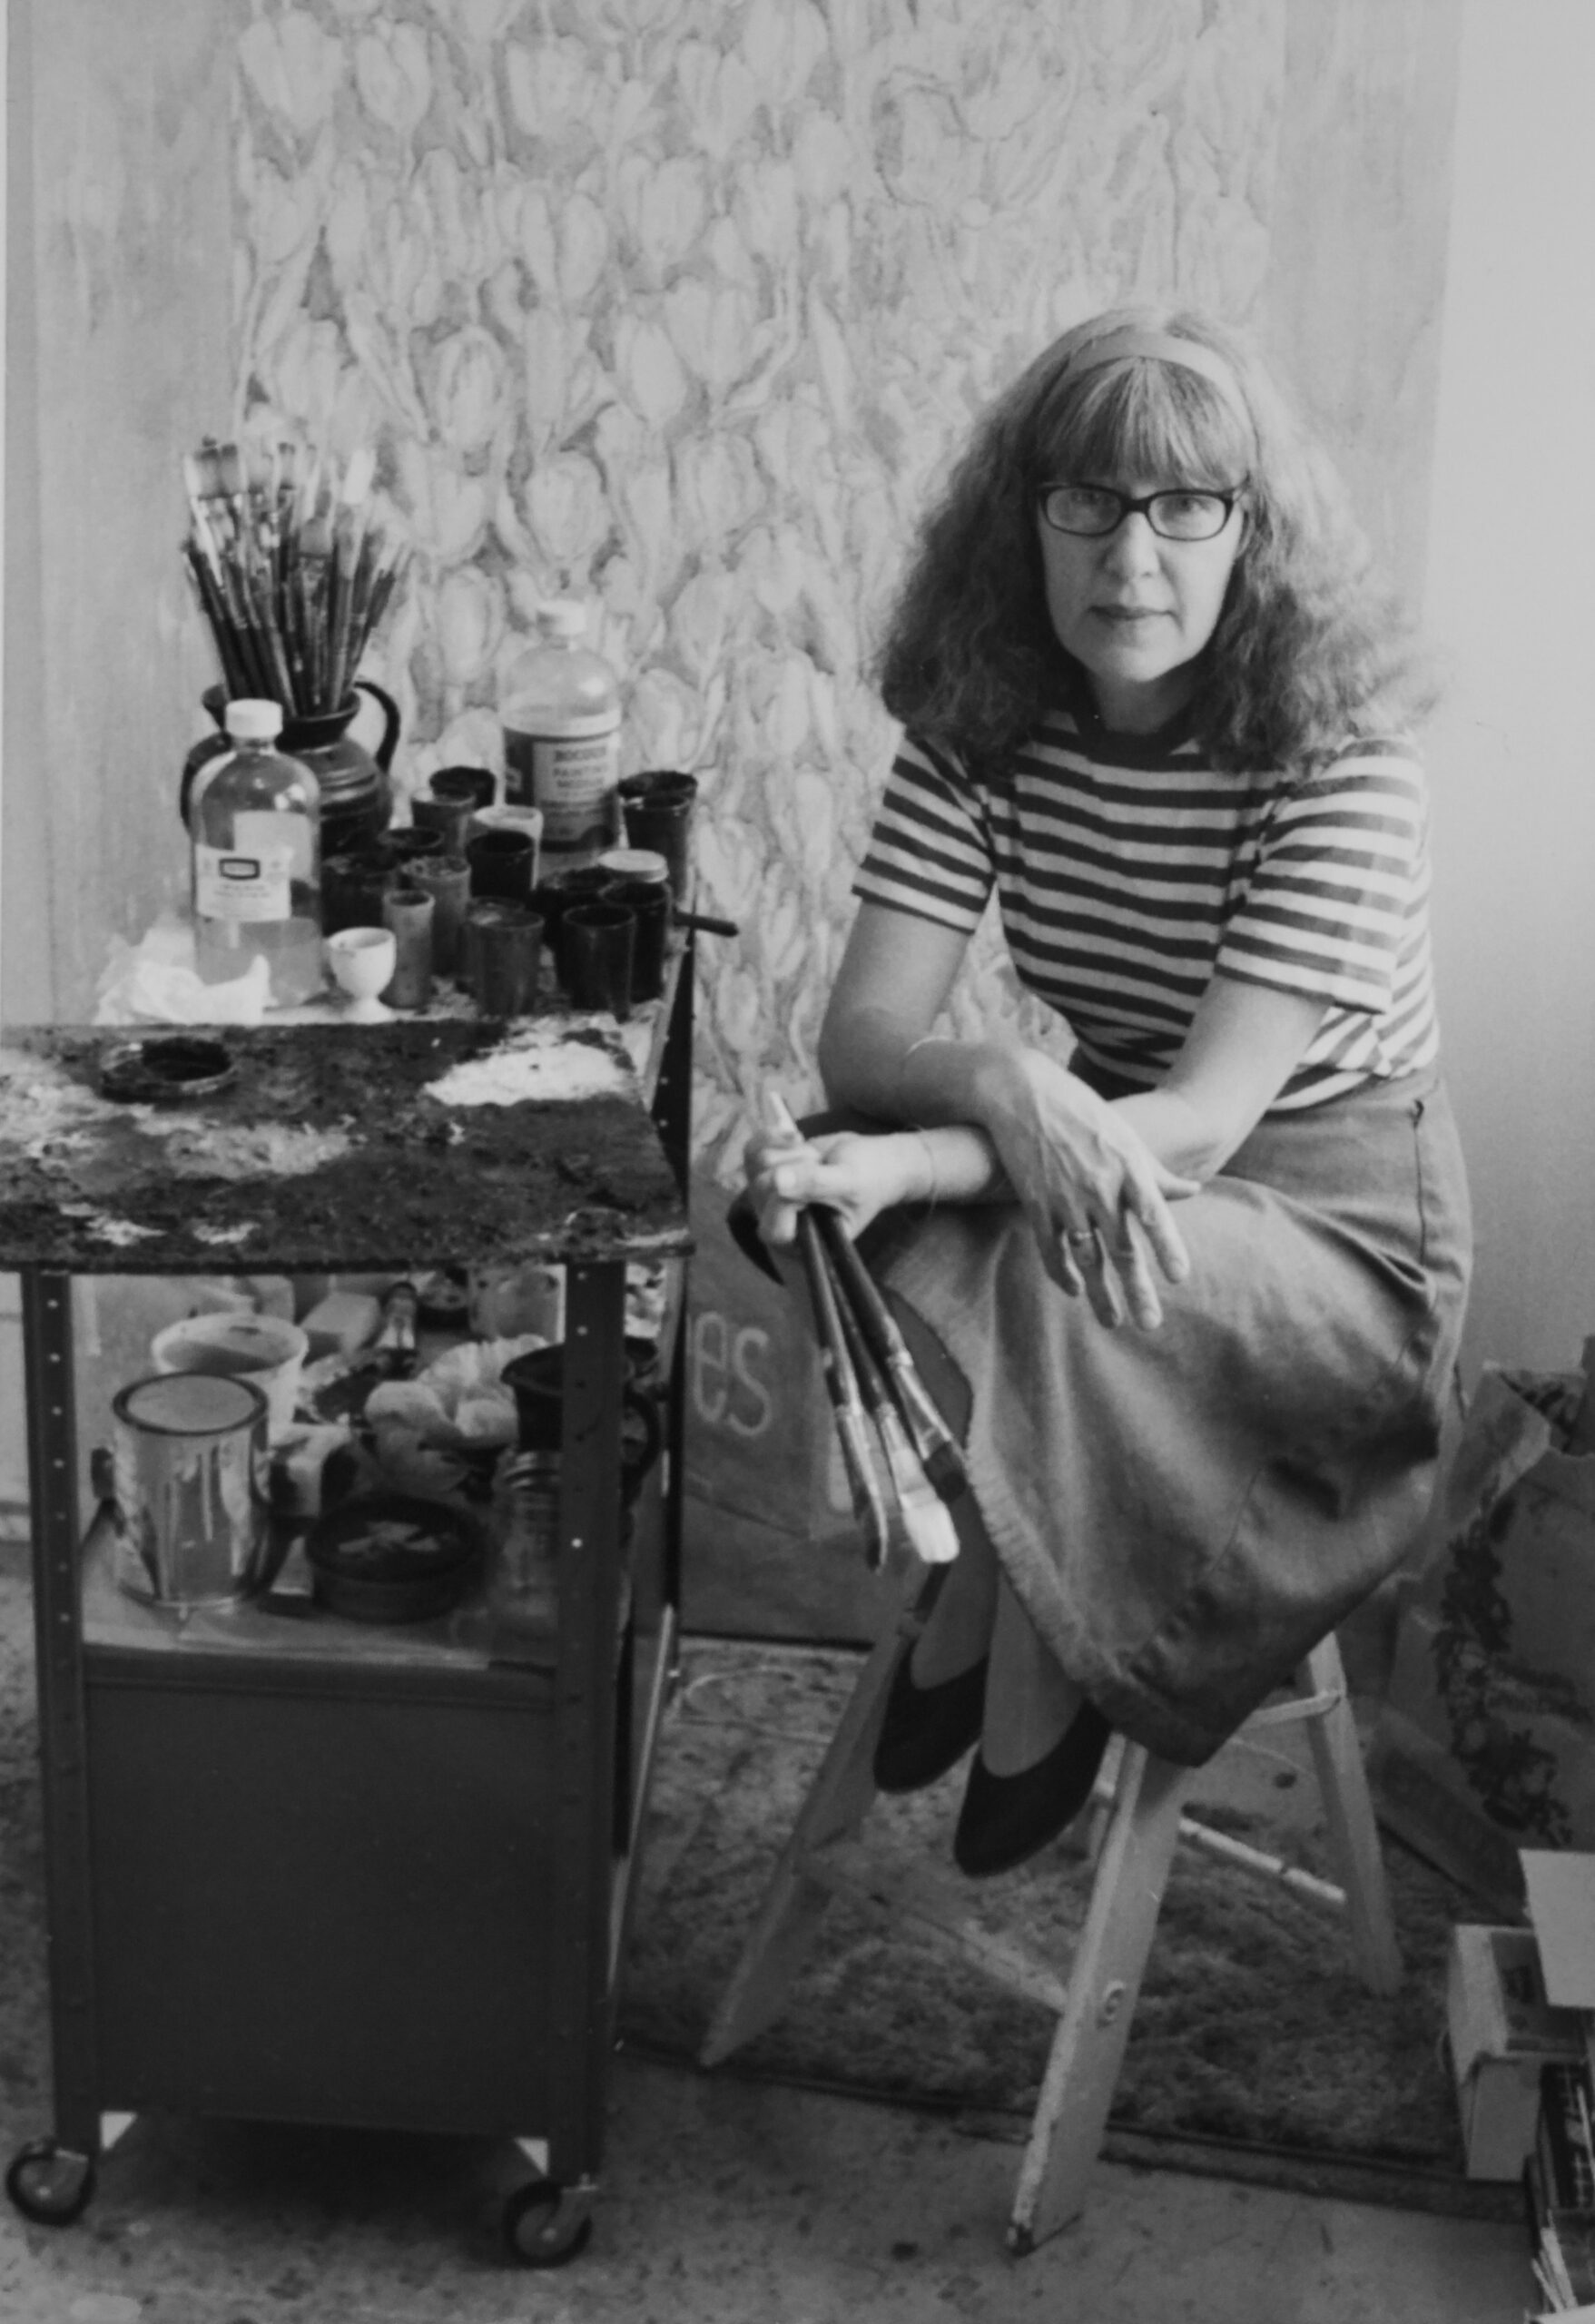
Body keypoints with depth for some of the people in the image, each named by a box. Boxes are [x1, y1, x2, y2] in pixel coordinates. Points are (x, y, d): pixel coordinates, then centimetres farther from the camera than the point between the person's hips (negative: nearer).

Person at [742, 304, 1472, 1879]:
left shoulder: (1337, 763, -21)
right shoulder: (982, 729, -7)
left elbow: (1204, 1122, -28)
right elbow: (863, 1035, -14)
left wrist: (903, 1166, -40)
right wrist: (998, 1079, -39)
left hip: (1334, 1216, -4)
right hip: (1100, 1152, 4)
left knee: (1047, 1284, -33)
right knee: (823, 1211, -25)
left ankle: (1027, 1689, -7)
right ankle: (965, 1607, -6)